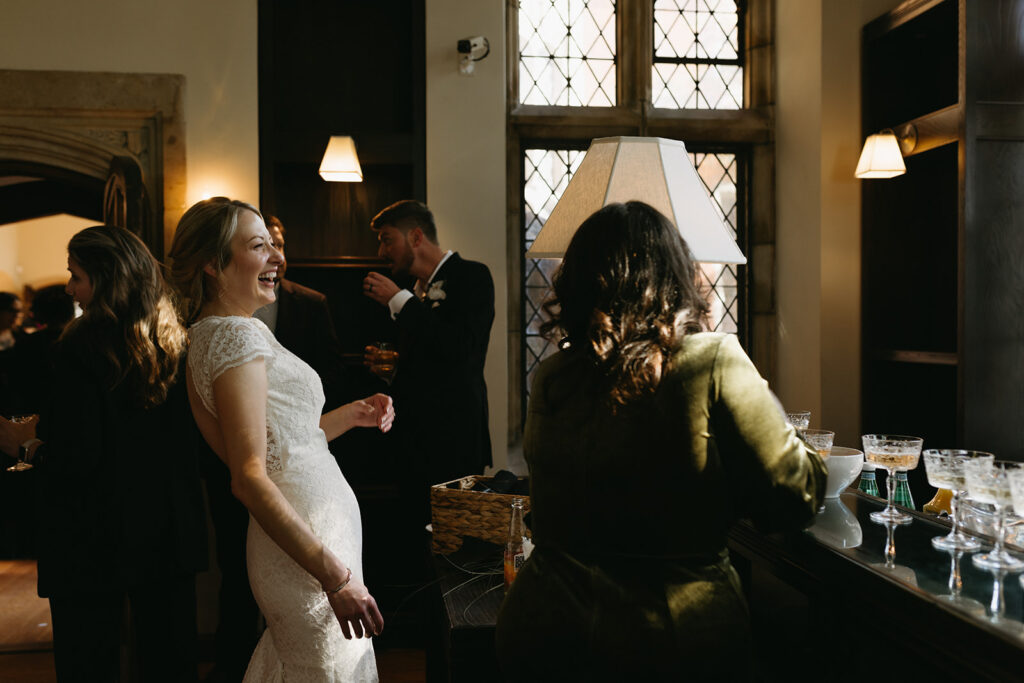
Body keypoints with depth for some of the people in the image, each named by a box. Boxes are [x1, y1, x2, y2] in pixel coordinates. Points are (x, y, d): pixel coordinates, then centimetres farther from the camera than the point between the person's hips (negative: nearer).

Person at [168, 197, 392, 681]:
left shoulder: (210, 333, 13)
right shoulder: (239, 334, -17)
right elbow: (250, 478, -24)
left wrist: (353, 415, 11)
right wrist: (336, 576, -24)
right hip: (307, 542, -10)